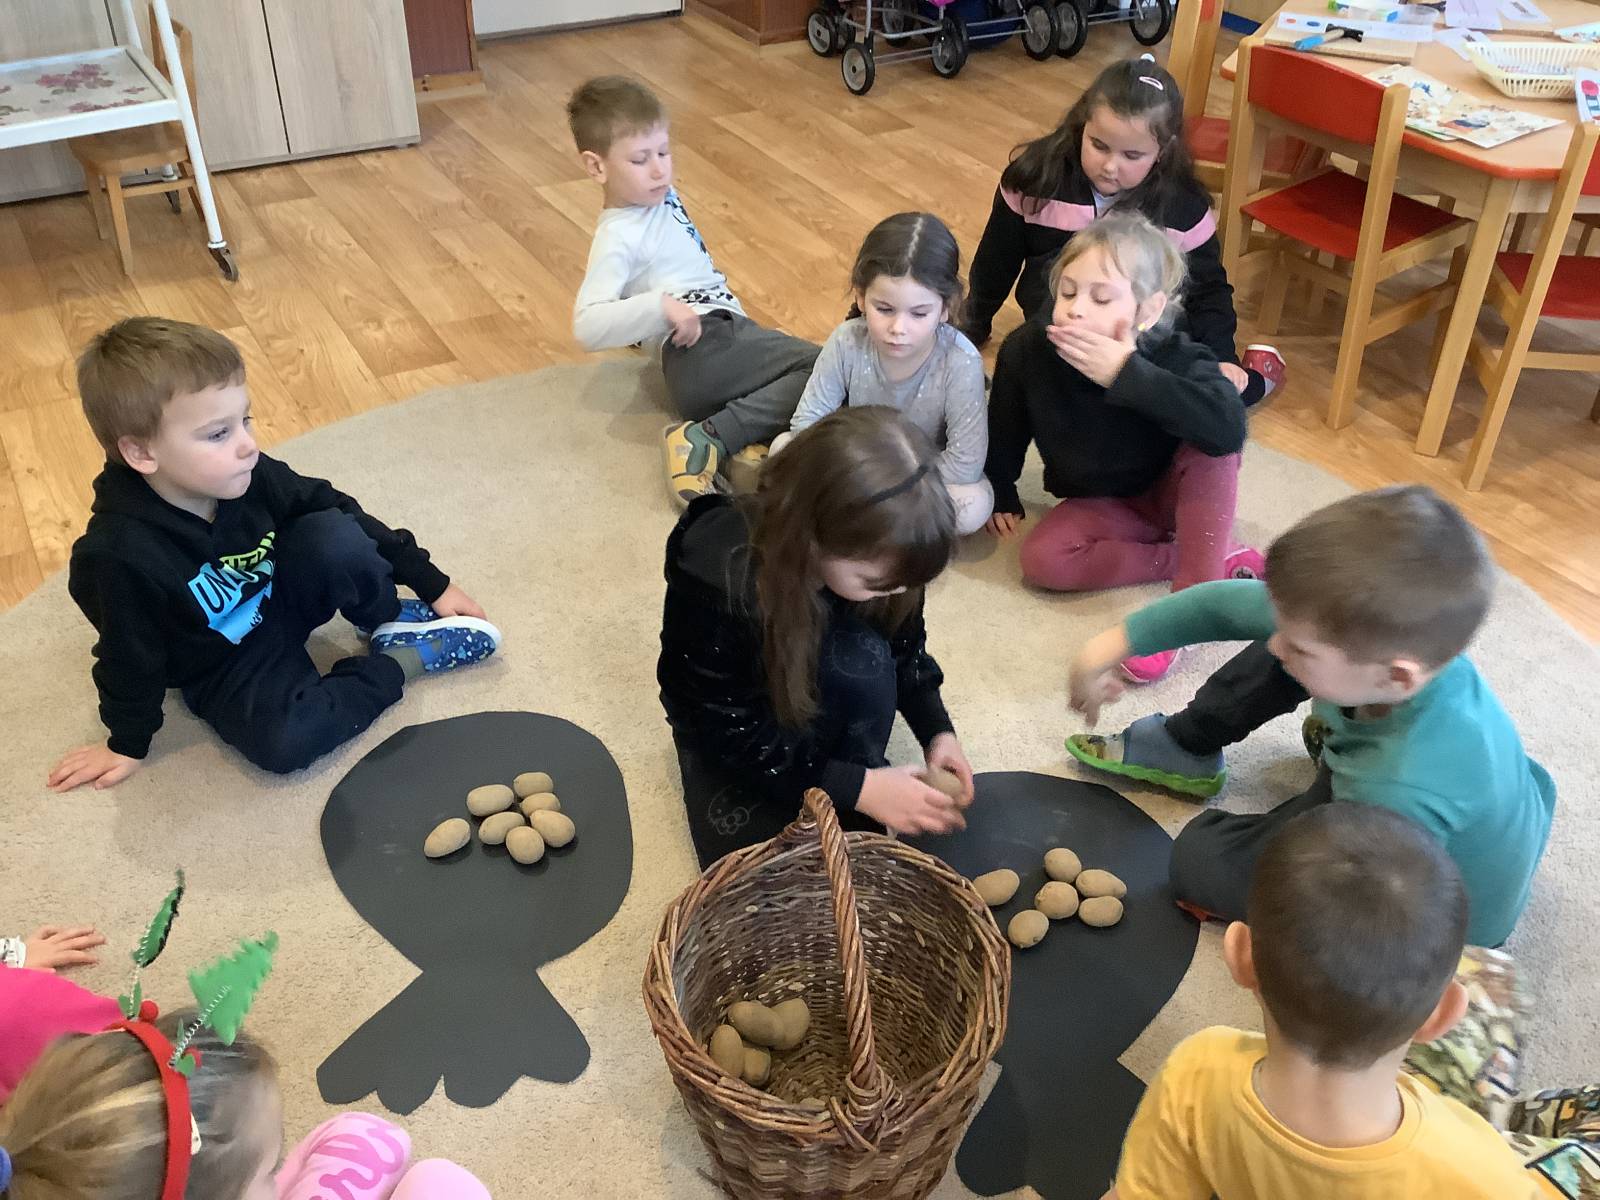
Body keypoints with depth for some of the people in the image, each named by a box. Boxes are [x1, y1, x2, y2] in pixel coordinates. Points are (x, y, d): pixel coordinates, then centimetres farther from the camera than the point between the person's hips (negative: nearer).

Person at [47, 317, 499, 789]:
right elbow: (130, 657, -16)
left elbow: (343, 516, -6)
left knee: (334, 537, -26)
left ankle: (392, 620, 2)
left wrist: (432, 584, 0)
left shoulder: (250, 476, -20)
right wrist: (127, 745, -1)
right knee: (283, 742, -30)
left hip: (281, 598, 3)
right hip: (222, 666, -3)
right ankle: (397, 661, -8)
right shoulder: (119, 554, -32)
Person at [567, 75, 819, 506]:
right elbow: (587, 326, -20)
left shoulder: (660, 194, 19)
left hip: (727, 330, 10)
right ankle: (710, 439, -26)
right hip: (699, 353, -10)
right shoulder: (619, 237, -7)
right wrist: (660, 307, -28)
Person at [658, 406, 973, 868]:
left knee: (863, 657, -32)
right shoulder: (717, 584, -39)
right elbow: (733, 734, -29)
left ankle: (854, 822, -11)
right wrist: (857, 786, -31)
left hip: (819, 698, 3)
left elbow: (905, 647, -4)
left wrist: (937, 730, -18)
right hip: (727, 723, -3)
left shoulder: (869, 555, -26)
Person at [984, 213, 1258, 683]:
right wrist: (1000, 494, 12)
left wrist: (1128, 376, -48)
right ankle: (1215, 560, -17)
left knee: (1212, 446, -32)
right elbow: (1005, 427, -1)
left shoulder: (1176, 358, -29)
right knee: (1041, 559, -25)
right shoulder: (1027, 349, -22)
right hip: (1099, 504, 3)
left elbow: (1229, 428, -49)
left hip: (1174, 495, -3)